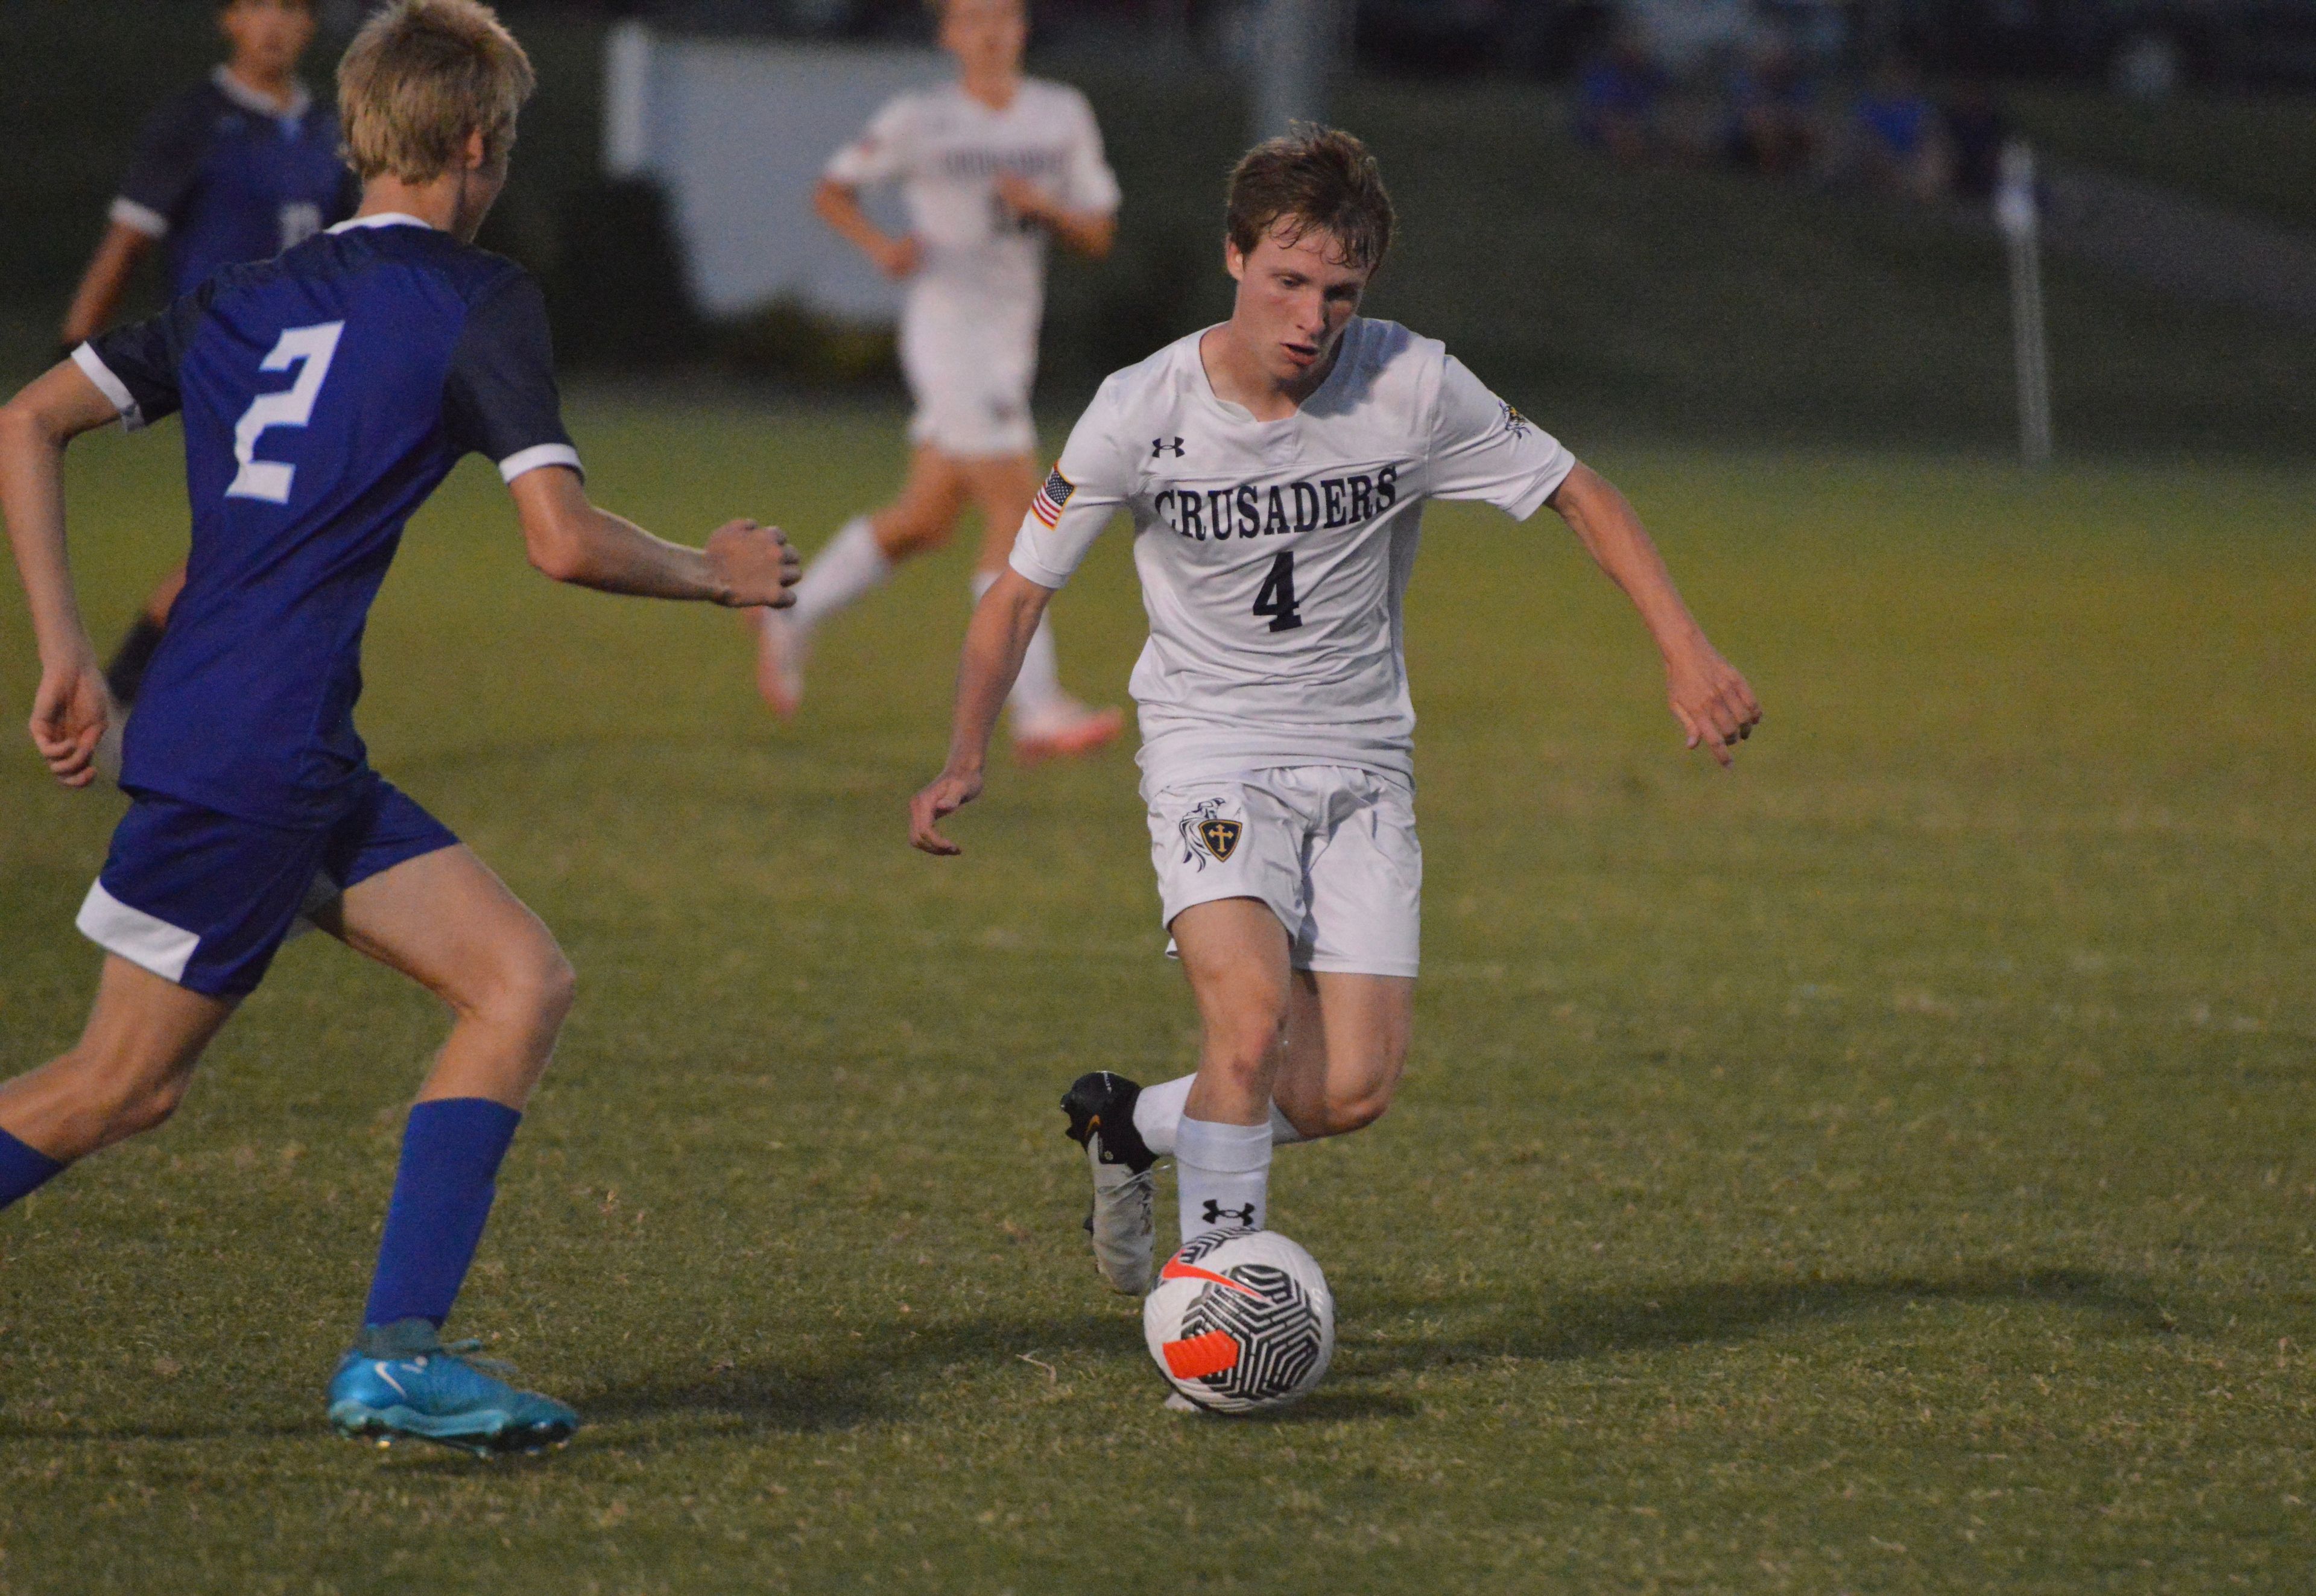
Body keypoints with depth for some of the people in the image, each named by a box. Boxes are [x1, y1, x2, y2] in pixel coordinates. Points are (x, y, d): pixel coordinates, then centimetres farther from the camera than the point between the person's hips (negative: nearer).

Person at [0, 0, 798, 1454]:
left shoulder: (249, 296, 17)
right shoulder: (477, 299, -4)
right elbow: (565, 541, -13)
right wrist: (715, 574, 4)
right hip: (255, 748, -8)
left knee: (523, 981, 5)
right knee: (119, 1088, -1)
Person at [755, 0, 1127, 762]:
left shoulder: (1063, 115, 7)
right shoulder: (920, 119, -5)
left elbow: (1097, 236, 9)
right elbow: (831, 192, 4)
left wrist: (1044, 206, -12)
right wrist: (880, 244, -15)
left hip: (1011, 341, 6)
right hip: (947, 329, -6)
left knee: (924, 520, 13)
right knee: (1018, 511, -14)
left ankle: (792, 618, 34)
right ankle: (1037, 709, -15)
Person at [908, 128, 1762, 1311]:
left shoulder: (1412, 388, -10)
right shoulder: (1143, 413, -10)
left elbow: (1578, 495, 1)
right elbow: (1020, 589, 0)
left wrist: (1685, 650, -9)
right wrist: (965, 759, -12)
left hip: (1361, 766, 2)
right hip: (1210, 756, -2)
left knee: (1348, 1094, -6)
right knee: (1253, 1010, -28)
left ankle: (1130, 1124, 22)